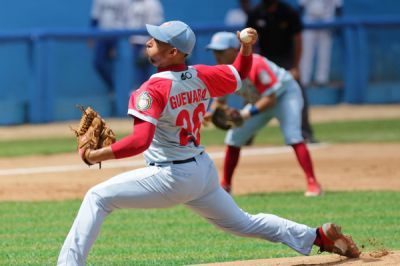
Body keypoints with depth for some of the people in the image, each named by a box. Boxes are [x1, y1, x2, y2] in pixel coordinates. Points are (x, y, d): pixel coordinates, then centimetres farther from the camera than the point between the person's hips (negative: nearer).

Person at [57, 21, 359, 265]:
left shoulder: (153, 89, -19)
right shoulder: (202, 77, 2)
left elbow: (141, 141, -28)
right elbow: (240, 74, 20)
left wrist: (97, 155, -24)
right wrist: (247, 47, 5)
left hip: (171, 177, -8)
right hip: (204, 172, 8)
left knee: (97, 197, -5)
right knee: (243, 223, 26)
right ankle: (319, 235, 28)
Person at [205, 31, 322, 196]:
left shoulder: (255, 66, -35)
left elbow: (270, 99, -33)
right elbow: (219, 100, 0)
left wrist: (248, 113, -42)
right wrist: (212, 113, -22)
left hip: (285, 94, -8)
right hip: (259, 101, 8)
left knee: (292, 136, -27)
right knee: (234, 138, 2)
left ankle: (313, 184, -28)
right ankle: (225, 185, 16)